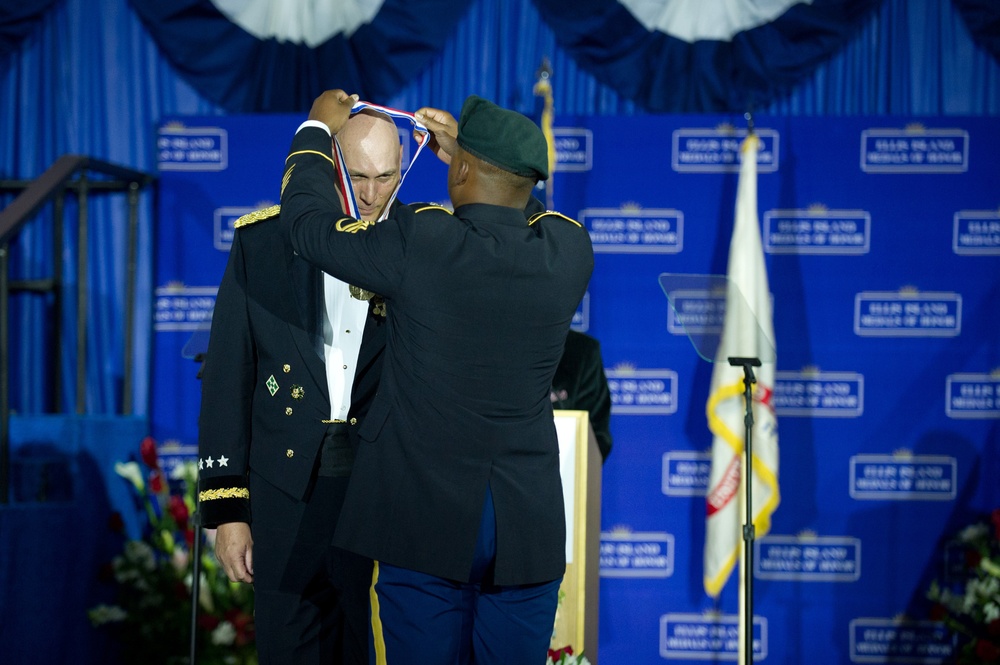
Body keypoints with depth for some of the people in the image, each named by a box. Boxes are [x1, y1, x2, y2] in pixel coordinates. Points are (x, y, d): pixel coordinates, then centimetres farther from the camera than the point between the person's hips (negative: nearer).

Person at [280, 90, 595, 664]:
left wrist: (318, 130, 17)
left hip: (424, 519, -3)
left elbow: (308, 221, 0)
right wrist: (464, 147, 23)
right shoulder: (570, 251, -4)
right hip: (527, 526, 3)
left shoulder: (419, 244, -15)